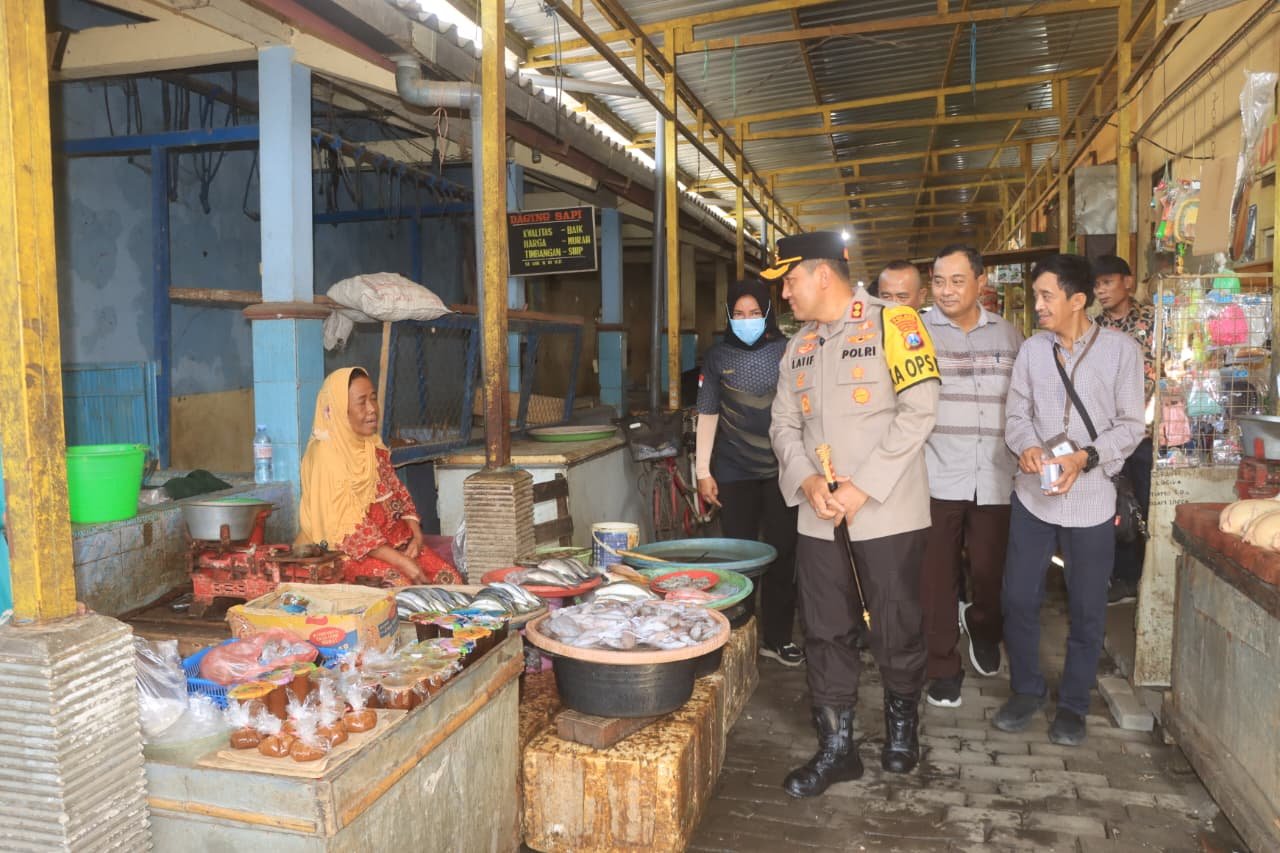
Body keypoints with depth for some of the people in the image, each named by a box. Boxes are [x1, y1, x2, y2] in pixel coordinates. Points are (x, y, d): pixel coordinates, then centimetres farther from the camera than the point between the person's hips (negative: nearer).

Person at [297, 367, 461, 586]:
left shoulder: (374, 446, 9)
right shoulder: (325, 455, -15)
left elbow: (398, 495, 13)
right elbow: (349, 529, -20)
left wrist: (416, 535, -7)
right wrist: (404, 563, -26)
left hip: (389, 539, 7)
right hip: (345, 550, -6)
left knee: (450, 577, -14)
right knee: (400, 583, -31)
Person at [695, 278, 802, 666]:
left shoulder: (787, 352, 2)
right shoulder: (718, 357, 4)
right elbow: (708, 414, 7)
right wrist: (703, 470, 3)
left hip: (780, 471, 0)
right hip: (734, 473, 0)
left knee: (782, 554, 5)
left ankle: (777, 637, 18)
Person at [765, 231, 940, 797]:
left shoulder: (892, 323, -7)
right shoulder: (799, 346, 13)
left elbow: (918, 410, -14)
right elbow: (784, 423, 11)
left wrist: (862, 487, -17)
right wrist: (808, 482, -8)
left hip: (888, 514, -5)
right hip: (818, 517, 5)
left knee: (896, 629, 7)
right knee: (826, 633, 9)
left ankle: (902, 724, 34)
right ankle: (835, 748, 22)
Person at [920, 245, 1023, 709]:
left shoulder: (1009, 335, 10)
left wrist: (1025, 459, 11)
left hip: (995, 479, 2)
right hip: (936, 476, -2)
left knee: (991, 571, 8)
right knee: (937, 578, 2)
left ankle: (982, 625, 41)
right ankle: (943, 669, 18)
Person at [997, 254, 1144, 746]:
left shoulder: (1120, 350, -5)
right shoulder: (1032, 349, 3)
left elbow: (1131, 425, -5)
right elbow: (1016, 414, 6)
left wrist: (1085, 457, -20)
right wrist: (1026, 445, -15)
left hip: (1090, 499, -2)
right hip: (1032, 494, 3)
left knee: (1087, 610, 8)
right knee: (1019, 598, 7)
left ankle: (1073, 705, 26)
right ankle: (1026, 691, 27)